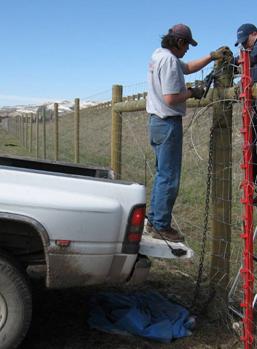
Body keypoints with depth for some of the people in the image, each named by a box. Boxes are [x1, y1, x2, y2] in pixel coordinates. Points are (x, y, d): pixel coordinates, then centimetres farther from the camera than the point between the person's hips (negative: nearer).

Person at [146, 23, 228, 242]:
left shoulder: (159, 55, 14)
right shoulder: (169, 60, -17)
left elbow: (188, 67, 27)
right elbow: (170, 99, -24)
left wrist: (212, 56, 23)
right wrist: (192, 93, -9)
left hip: (157, 121, 11)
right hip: (168, 123, -11)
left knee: (162, 174, 18)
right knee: (169, 178, -4)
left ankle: (154, 221, 25)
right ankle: (161, 226, 3)